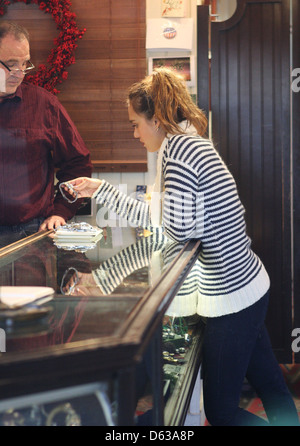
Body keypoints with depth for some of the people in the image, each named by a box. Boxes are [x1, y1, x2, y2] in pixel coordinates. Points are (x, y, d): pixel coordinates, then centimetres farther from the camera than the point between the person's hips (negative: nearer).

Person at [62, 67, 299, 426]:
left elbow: (177, 227, -23)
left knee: (220, 411, 2)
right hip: (250, 287, 10)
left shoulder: (177, 146, -17)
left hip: (232, 298, -10)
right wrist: (99, 189, 22)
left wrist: (158, 196, -7)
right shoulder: (189, 142, 14)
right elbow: (153, 219, 20)